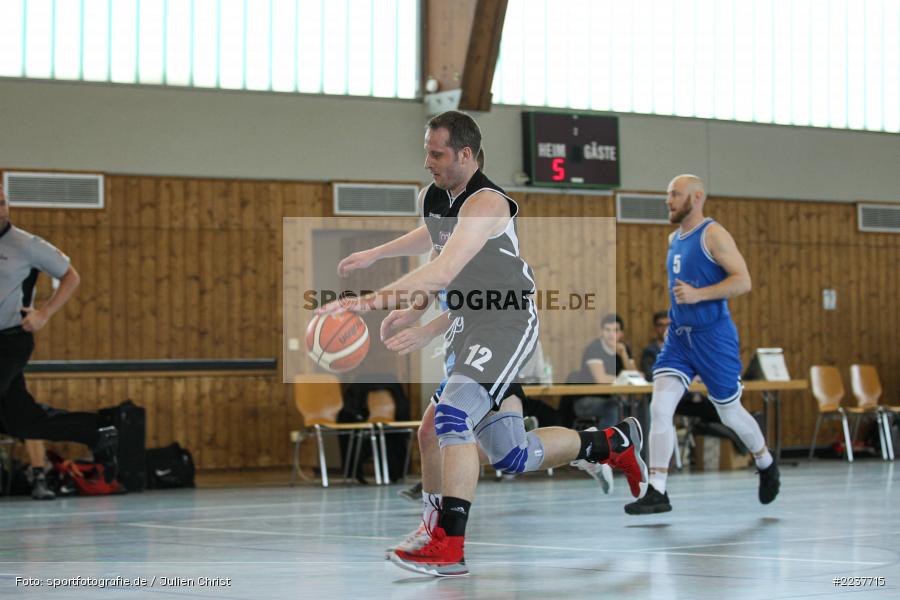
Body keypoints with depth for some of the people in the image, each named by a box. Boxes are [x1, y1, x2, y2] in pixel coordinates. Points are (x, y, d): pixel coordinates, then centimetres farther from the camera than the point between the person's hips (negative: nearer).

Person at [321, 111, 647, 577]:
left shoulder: (487, 204, -21)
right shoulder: (432, 197, 6)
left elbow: (443, 272, -34)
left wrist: (369, 301, -40)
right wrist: (413, 309, 8)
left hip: (508, 323, -9)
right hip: (468, 324, 9)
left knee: (452, 416, -27)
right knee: (511, 456, 13)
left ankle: (449, 546, -27)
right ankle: (615, 442, 36)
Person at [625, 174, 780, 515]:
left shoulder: (713, 234, -11)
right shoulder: (674, 239, 12)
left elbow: (743, 281, -18)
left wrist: (698, 294, -26)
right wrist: (679, 298, 14)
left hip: (713, 336, -6)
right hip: (678, 336, 6)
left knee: (730, 414, 9)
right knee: (659, 408, -12)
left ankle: (766, 464, 37)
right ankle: (657, 492, -13)